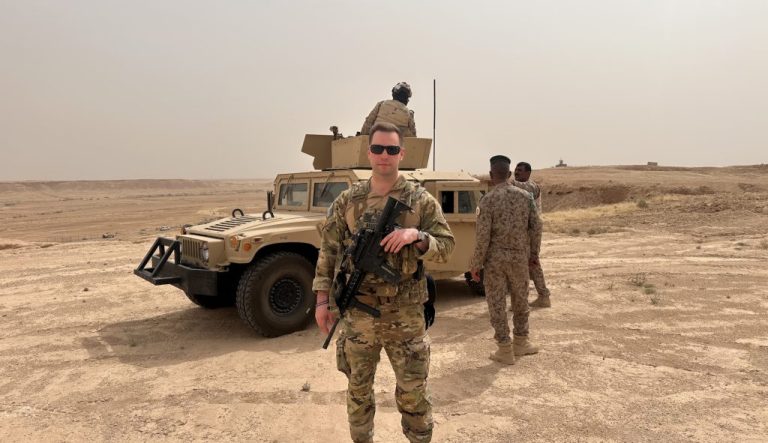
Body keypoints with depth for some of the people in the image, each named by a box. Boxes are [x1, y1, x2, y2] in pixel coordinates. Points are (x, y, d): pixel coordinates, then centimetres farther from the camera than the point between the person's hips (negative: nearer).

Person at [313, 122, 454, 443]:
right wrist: (322, 299, 0)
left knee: (413, 391, 9)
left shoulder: (421, 200, -3)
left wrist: (416, 236, -22)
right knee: (358, 389, 16)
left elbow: (446, 247, -3)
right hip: (357, 312, 2)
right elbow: (327, 251, 4)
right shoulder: (347, 200, 1)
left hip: (405, 314, -1)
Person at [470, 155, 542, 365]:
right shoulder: (525, 196, -1)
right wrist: (534, 253, 16)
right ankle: (520, 342, 31)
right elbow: (536, 227, 2)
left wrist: (476, 264, -7)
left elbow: (483, 235, -15)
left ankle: (505, 350, 12)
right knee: (520, 300, 20)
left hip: (495, 258, -3)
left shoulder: (488, 199, -12)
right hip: (519, 257, 4)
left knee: (497, 303, 7)